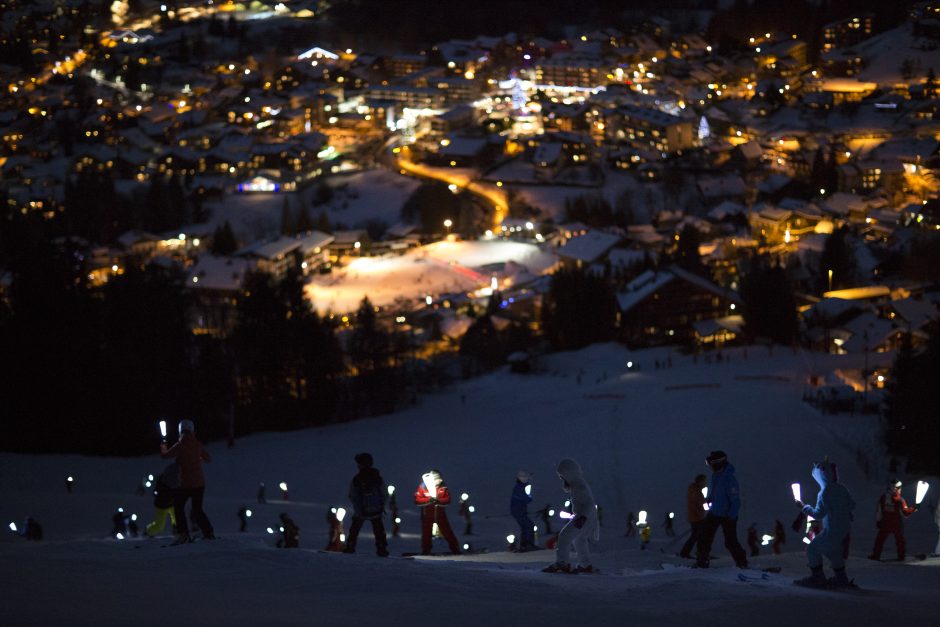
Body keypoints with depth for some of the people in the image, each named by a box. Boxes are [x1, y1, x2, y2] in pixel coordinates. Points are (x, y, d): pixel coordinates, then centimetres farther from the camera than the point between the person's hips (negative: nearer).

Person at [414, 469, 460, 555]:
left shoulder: (443, 487, -6)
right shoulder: (422, 487, -12)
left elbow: (447, 500, -8)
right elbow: (417, 500, -15)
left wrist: (438, 501, -26)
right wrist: (429, 500, -28)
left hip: (440, 512, 1)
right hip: (427, 513, -1)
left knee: (447, 531, 2)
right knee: (426, 532, 4)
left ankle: (455, 549, 9)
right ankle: (425, 551, 17)